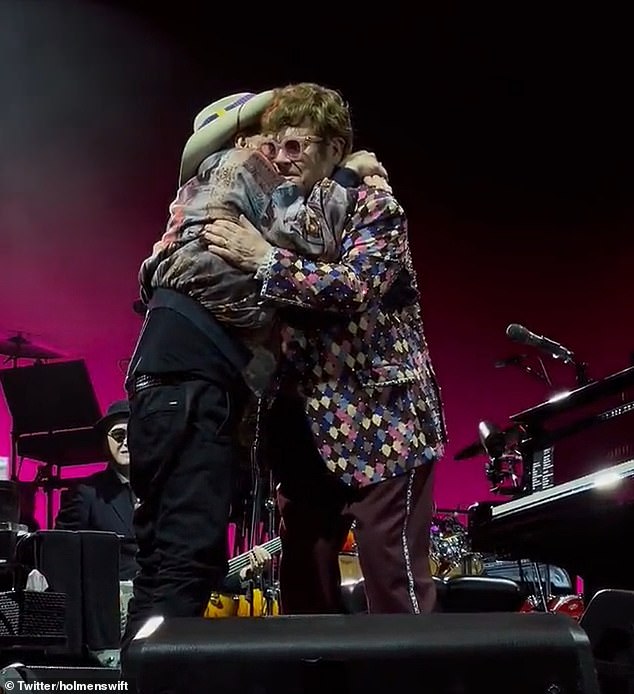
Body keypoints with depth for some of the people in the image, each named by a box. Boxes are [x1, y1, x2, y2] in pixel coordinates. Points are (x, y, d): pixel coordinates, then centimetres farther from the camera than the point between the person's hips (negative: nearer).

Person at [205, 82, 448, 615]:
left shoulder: (375, 206, -4)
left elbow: (357, 286, -21)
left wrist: (265, 261, -21)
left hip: (382, 423, -6)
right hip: (308, 430, 7)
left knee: (395, 589, -6)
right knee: (303, 591, 10)